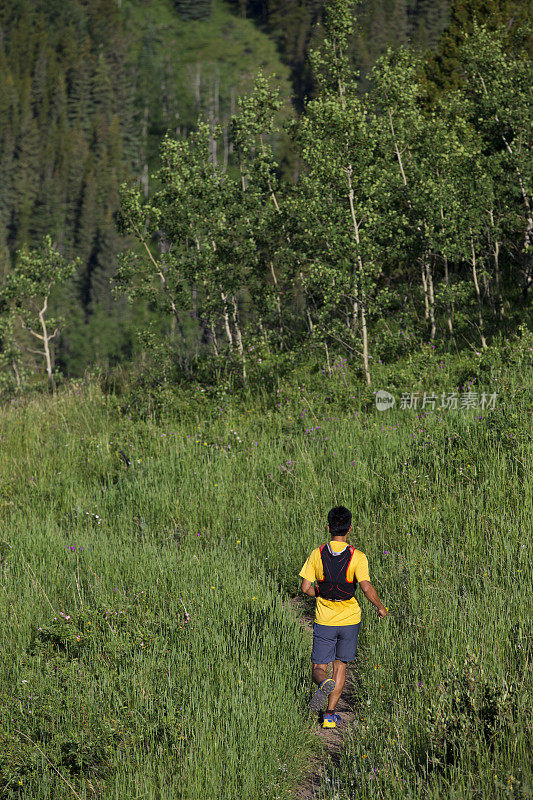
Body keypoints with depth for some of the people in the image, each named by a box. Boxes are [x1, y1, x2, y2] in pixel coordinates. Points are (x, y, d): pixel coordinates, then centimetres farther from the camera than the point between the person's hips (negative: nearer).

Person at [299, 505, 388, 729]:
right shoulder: (357, 557, -10)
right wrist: (381, 607, -3)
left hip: (324, 620, 0)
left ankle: (324, 684, -29)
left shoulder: (317, 554, -5)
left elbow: (306, 587, -6)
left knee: (319, 668, 7)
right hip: (350, 618, 0)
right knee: (340, 664, 18)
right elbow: (366, 587, -20)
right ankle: (330, 714, 14)